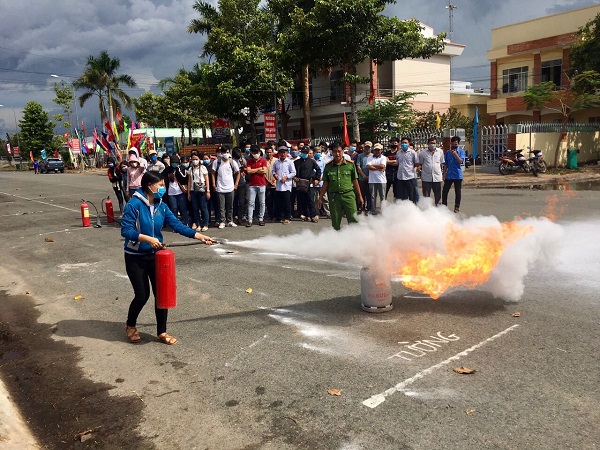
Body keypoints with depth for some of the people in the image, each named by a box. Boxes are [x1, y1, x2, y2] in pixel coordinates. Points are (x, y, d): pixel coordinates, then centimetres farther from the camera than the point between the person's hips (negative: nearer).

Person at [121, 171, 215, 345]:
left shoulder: (161, 206, -1)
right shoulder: (134, 204, -18)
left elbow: (177, 225, -6)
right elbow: (126, 230, -22)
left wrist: (200, 236, -14)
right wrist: (147, 238, -31)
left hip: (155, 256, 5)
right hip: (135, 258, -5)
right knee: (142, 295, 1)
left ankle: (162, 332, 19)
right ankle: (131, 326, 31)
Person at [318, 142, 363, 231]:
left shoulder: (350, 164, 2)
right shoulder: (328, 166, 6)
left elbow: (355, 181, 7)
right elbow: (325, 183, 11)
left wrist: (359, 196, 7)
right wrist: (320, 198, 10)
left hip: (348, 195, -1)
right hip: (334, 197, 2)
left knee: (354, 220, -7)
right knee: (335, 222, 7)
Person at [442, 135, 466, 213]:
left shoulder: (461, 152, 0)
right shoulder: (448, 152, 8)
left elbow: (461, 161, -14)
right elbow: (446, 164, 12)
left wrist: (455, 154, -24)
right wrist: (444, 174, 8)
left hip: (458, 175, -3)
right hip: (449, 175, 3)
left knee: (458, 192, 5)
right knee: (444, 191, 2)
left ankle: (457, 207, 15)